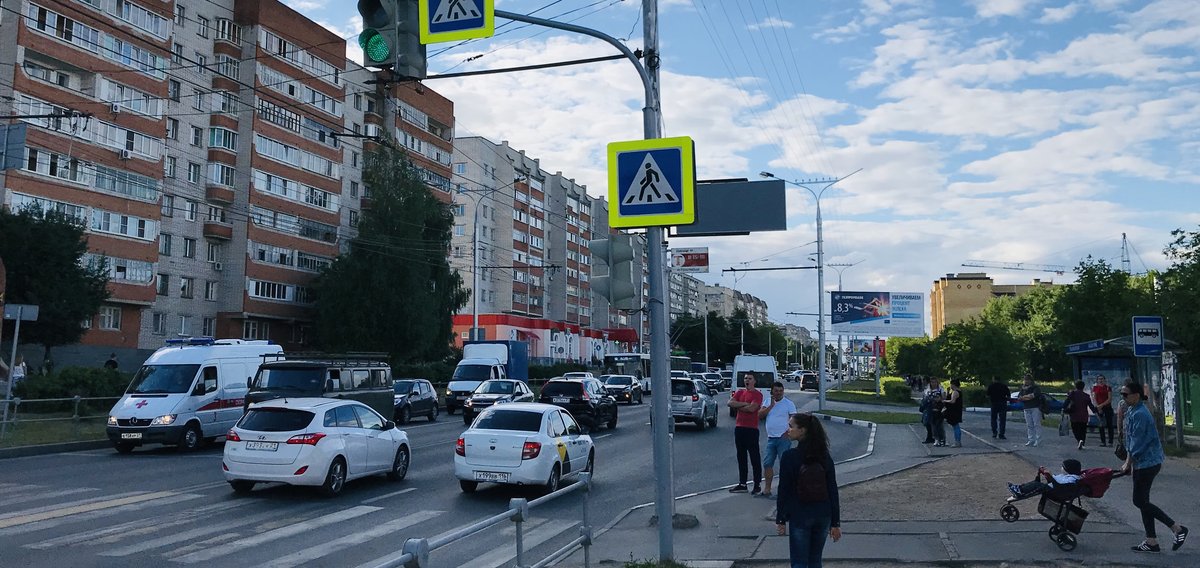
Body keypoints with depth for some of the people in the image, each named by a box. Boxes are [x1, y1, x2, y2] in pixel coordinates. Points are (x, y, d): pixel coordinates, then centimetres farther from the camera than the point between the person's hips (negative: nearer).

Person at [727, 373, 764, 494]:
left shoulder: (757, 394, -6)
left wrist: (737, 406, -8)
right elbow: (729, 403, -2)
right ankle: (742, 484, 20)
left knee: (754, 458, -2)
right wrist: (744, 404, -12)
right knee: (741, 457, 12)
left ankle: (757, 486, 3)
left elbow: (752, 408, -21)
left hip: (752, 429, -7)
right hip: (739, 428, 7)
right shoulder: (740, 392, 13)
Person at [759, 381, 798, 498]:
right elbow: (760, 415, -2)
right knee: (767, 463, 6)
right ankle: (767, 490, 13)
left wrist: (788, 432, -18)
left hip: (783, 438, -5)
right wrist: (771, 405, -9)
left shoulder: (789, 404, -2)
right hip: (771, 438, 5)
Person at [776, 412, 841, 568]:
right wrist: (835, 522, 6)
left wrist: (780, 520, -2)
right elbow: (833, 491, 1)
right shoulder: (825, 457, -1)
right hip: (823, 515, 4)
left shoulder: (789, 456, -14)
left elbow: (784, 490, -11)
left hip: (799, 516, -4)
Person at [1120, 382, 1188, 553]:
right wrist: (1128, 461, 15)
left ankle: (1177, 528, 4)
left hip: (1147, 463, -10)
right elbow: (1131, 440, 16)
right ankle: (1151, 541, 15)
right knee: (1142, 501, 11)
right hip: (1143, 463, 10)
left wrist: (1128, 463, -11)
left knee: (1140, 501, -5)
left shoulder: (1139, 414, -21)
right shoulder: (1132, 411, 10)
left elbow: (1137, 443, -20)